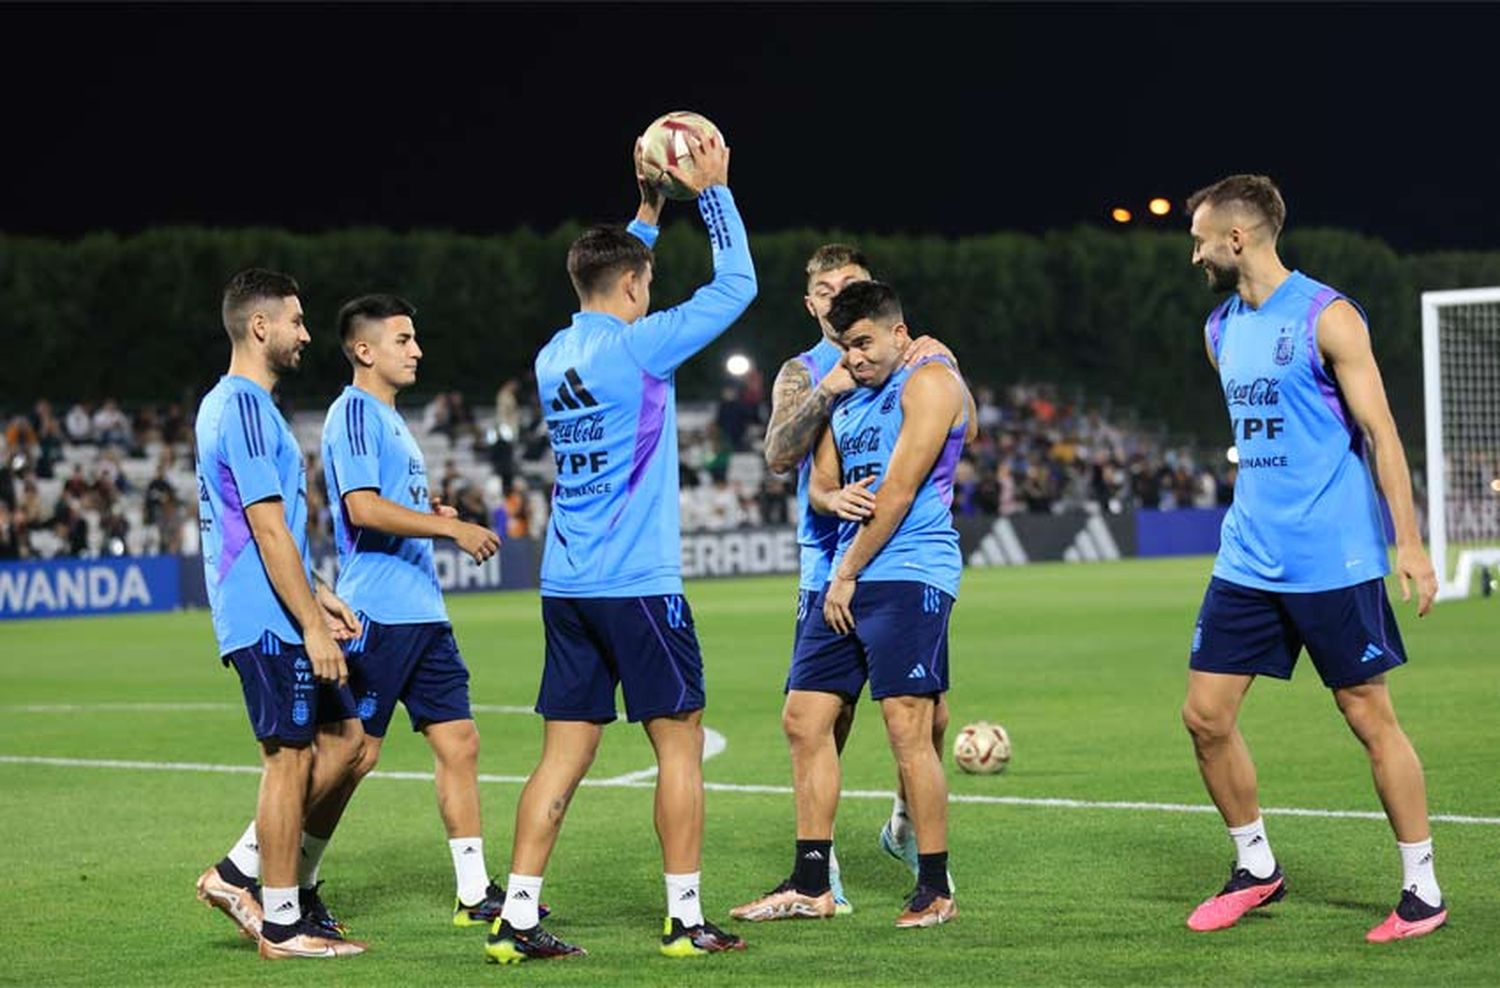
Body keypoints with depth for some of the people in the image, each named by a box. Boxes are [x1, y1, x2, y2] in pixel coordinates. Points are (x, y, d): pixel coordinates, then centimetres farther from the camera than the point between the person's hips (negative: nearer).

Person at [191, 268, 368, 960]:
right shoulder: (245, 409, -15)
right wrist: (313, 626, -19)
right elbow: (269, 531, -20)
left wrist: (316, 596, 21)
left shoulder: (227, 404, 17)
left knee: (344, 740, 12)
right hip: (269, 621, -10)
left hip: (279, 618, 10)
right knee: (290, 759, -4)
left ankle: (239, 873, 15)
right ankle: (283, 924, 4)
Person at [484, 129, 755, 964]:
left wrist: (649, 214, 34)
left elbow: (613, 278, 33)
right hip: (637, 583, -7)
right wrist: (714, 191, 6)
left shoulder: (557, 355, 11)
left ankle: (517, 918, 2)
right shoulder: (638, 347, -10)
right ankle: (686, 919, 5)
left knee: (564, 757, 7)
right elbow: (735, 284, -3)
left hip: (566, 585, 7)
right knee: (680, 744, 3)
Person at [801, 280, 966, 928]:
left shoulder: (929, 382, -8)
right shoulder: (849, 397, 20)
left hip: (909, 576, -9)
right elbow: (818, 484, 20)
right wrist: (834, 498, -6)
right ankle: (811, 882, 15)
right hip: (846, 580, 9)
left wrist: (847, 576, -10)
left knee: (908, 729, -12)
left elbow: (898, 493, -13)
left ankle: (935, 889, -6)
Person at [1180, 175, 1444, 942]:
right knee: (1206, 715, 3)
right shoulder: (1221, 329, 12)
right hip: (1249, 560, 7)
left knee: (1370, 716, -1)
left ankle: (1423, 889, 9)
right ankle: (1256, 868, 19)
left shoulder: (1325, 317, -9)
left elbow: (1380, 432, -11)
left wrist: (1409, 542, -16)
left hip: (1332, 562, -7)